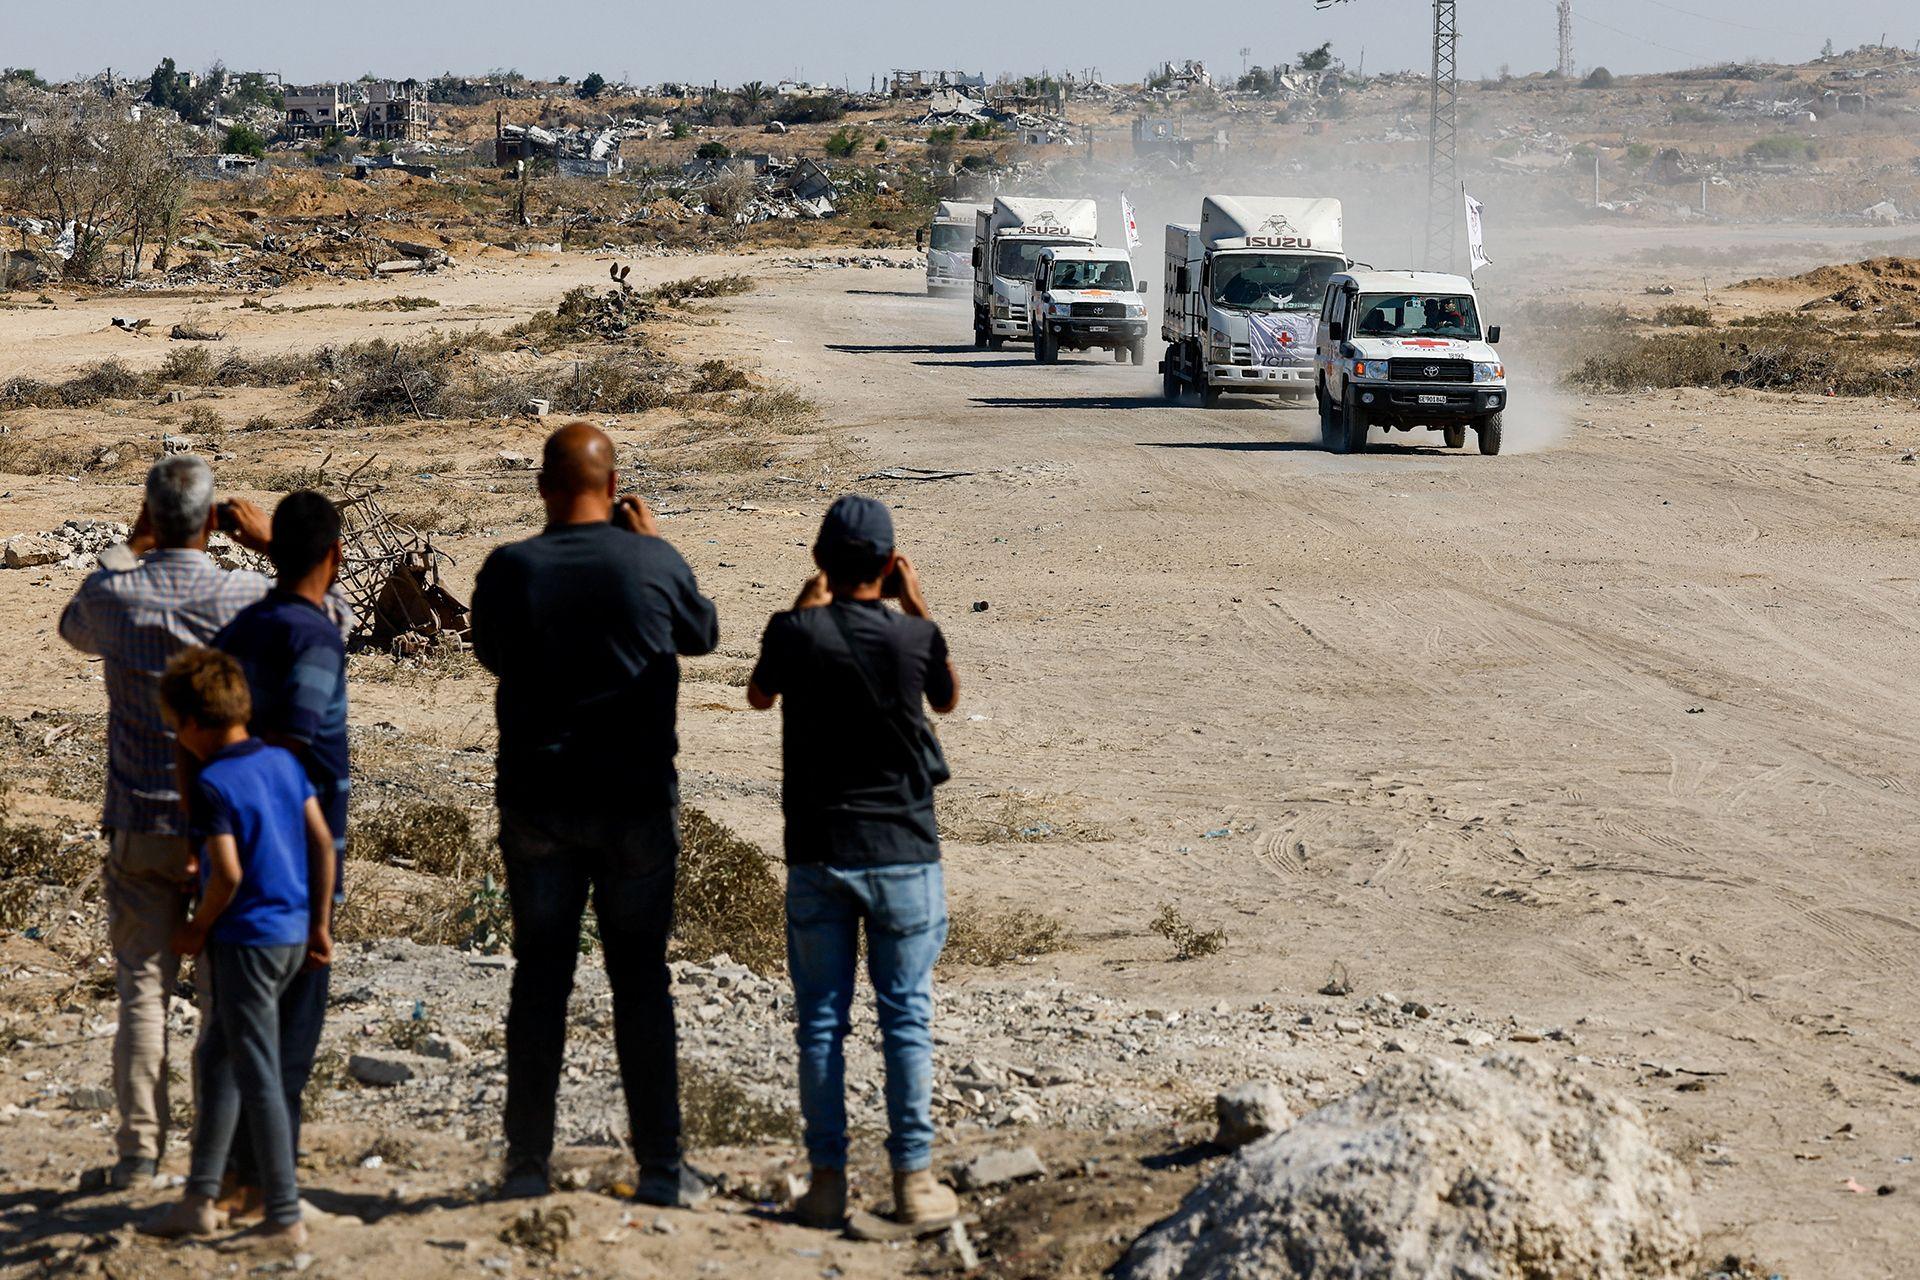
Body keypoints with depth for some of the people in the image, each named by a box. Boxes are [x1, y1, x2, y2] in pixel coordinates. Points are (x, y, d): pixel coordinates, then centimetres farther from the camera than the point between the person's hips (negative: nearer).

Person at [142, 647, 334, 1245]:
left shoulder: (213, 784, -16)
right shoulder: (284, 762, 6)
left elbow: (228, 872, -20)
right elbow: (321, 841, 8)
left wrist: (198, 928, -4)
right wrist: (320, 924, 14)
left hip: (246, 941, -9)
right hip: (293, 936, 9)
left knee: (258, 1079, -2)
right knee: (216, 1060, 19)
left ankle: (286, 1217, 2)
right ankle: (199, 1199, 23)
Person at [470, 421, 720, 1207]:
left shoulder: (509, 569, -6)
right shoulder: (653, 563, -8)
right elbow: (703, 635, 12)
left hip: (537, 800, 1)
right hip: (637, 801, -1)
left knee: (540, 976, 9)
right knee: (641, 979, 6)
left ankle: (527, 1164, 10)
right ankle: (660, 1167, 6)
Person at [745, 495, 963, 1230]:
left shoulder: (796, 633, -8)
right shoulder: (915, 637, -9)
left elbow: (758, 695, 14)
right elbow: (948, 700, 13)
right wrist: (918, 608, 12)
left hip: (817, 853, 1)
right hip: (904, 852, -1)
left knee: (821, 1019, 7)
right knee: (906, 1016, 5)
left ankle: (827, 1181, 8)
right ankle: (914, 1179, 4)